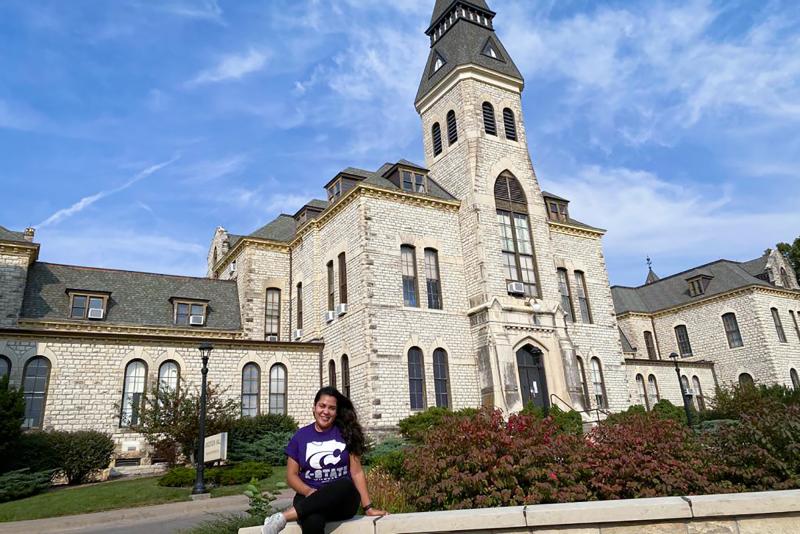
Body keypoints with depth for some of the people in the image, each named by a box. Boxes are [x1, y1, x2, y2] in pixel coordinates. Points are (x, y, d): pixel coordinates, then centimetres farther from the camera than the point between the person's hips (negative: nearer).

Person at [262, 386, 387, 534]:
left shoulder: (346, 433, 6)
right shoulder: (300, 436, 8)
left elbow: (356, 472, 4)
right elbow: (291, 475, 7)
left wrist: (368, 508, -3)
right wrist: (309, 491, -13)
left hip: (342, 500, 2)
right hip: (309, 498, -1)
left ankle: (284, 516, -36)